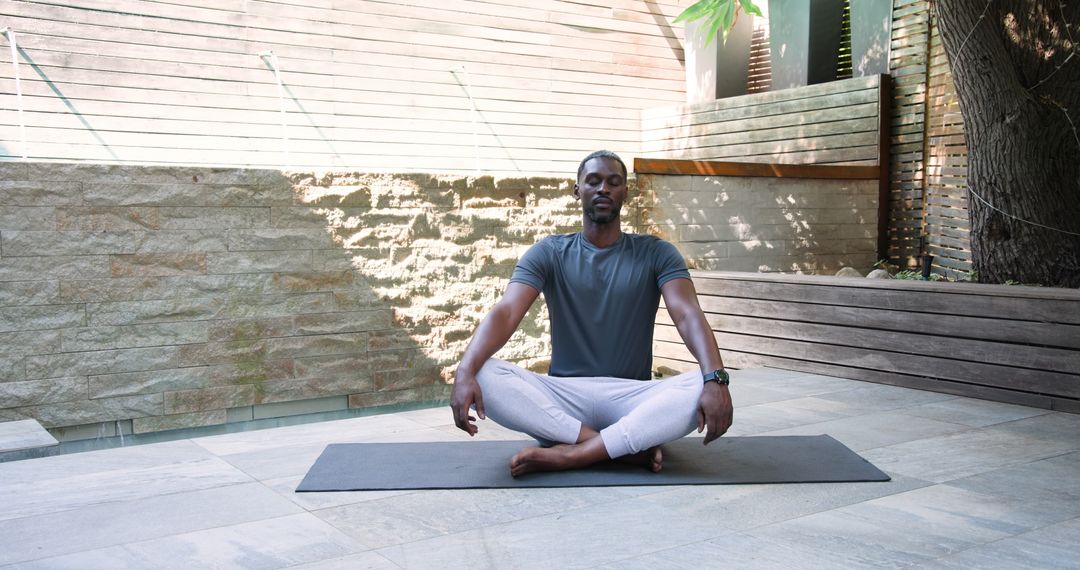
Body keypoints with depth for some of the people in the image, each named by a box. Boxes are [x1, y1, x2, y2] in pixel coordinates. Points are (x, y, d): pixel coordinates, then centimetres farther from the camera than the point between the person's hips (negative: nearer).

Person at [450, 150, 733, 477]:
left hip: (633, 397, 0)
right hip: (563, 395, 1)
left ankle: (573, 453, -30)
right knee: (483, 377, -28)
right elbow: (506, 313, -11)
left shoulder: (655, 254, 4)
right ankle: (630, 446, -28)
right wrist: (465, 371, -31)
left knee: (702, 388, -31)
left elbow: (688, 315, -11)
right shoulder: (549, 253, 4)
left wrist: (715, 378, -32)